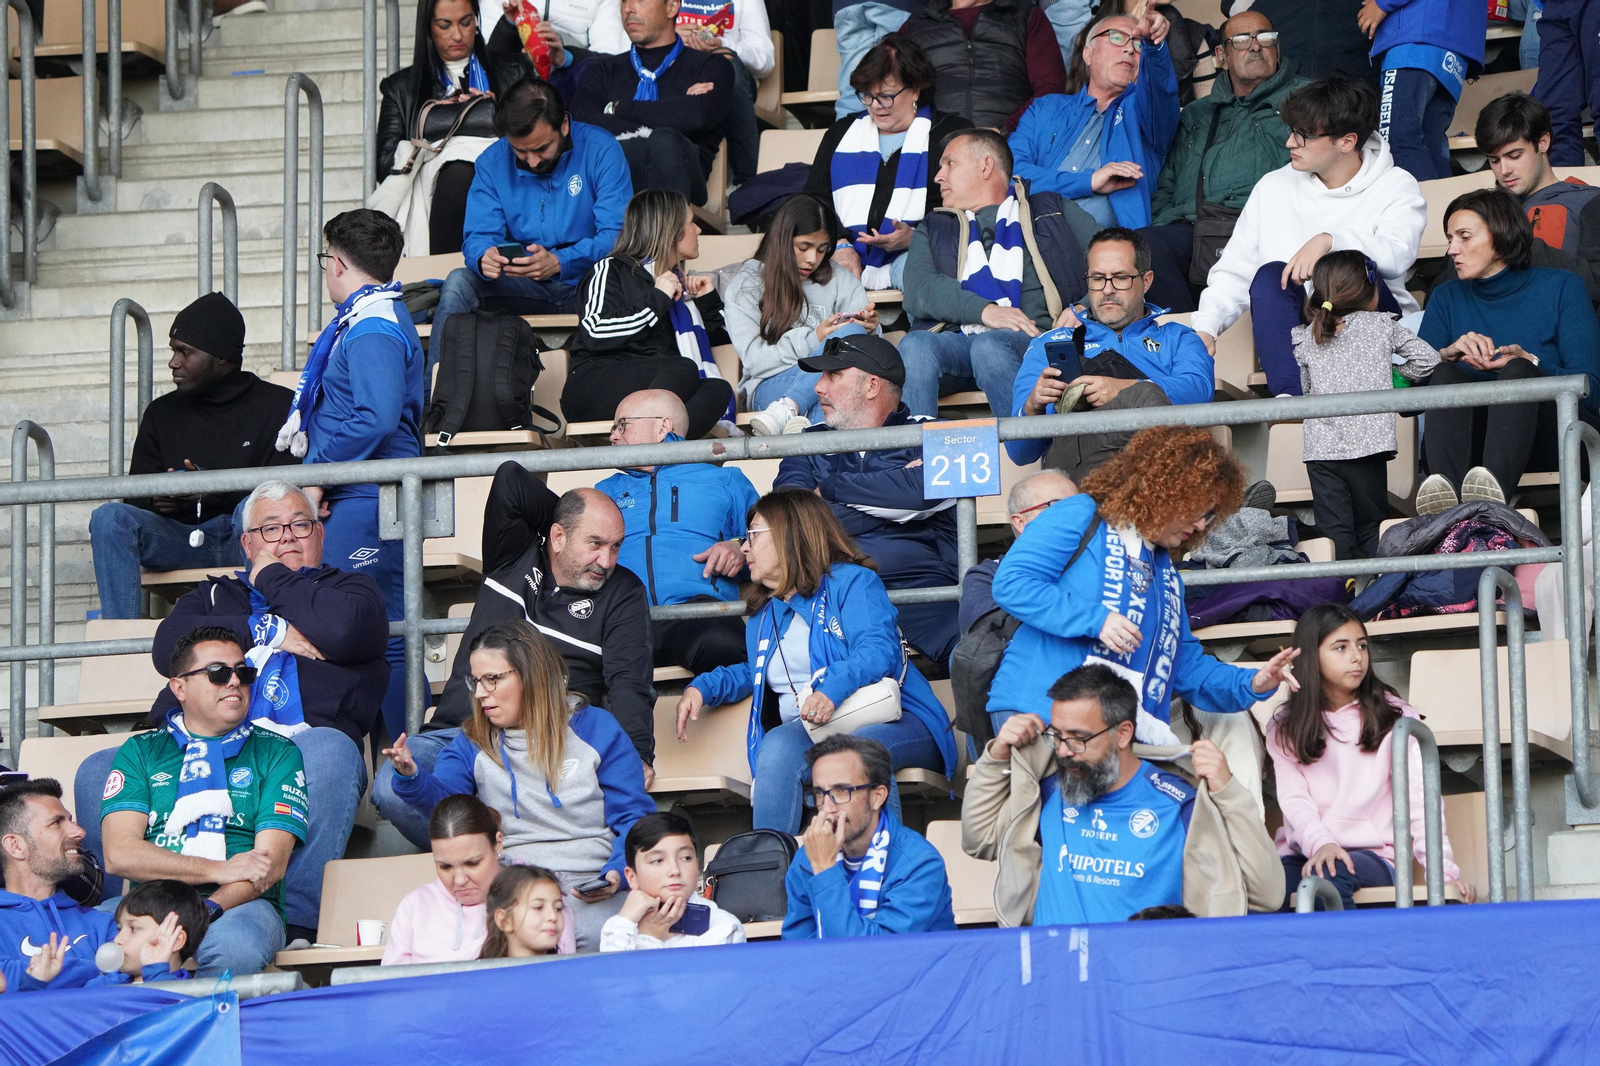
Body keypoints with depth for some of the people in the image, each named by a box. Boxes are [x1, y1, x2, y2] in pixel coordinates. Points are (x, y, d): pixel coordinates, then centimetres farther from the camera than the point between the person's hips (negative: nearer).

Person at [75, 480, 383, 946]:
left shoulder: (349, 588, 26)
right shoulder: (215, 594, 33)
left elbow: (344, 630, -1)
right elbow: (168, 645, 11)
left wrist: (273, 580, 13)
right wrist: (269, 630, 5)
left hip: (297, 744, -3)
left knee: (330, 751, -39)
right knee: (99, 770, -23)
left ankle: (297, 923, -40)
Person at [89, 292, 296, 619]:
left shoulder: (278, 405, 8)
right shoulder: (162, 413, 21)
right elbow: (134, 498, 16)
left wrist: (217, 492, -20)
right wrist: (157, 500, -10)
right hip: (185, 538, 3)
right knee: (109, 517, -23)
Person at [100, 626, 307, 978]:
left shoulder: (275, 753, 15)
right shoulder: (140, 752, 17)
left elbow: (271, 863, 2)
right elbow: (120, 854, 2)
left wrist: (210, 907, -18)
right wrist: (220, 870, -10)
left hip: (239, 907, 0)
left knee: (235, 943, -39)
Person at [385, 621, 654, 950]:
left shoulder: (595, 728, 13)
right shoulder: (471, 743, 19)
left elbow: (634, 818, 8)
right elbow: (442, 802, -1)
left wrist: (616, 873, -12)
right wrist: (412, 778, -24)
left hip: (591, 886, 0)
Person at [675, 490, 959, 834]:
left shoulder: (850, 582, 5)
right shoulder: (764, 615, 29)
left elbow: (878, 650, -12)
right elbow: (754, 673, 47)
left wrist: (833, 689, -31)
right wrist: (702, 687, 27)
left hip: (890, 722, -4)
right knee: (779, 745, -33)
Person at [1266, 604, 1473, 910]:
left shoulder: (1395, 718, 9)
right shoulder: (1285, 729, 12)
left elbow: (1418, 799, 3)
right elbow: (1294, 800, -1)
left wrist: (1442, 869, -8)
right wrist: (1321, 843, -23)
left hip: (1373, 855, -1)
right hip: (1305, 854, 1)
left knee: (1331, 876, -38)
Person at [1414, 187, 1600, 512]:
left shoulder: (1561, 288, 9)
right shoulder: (1447, 298, 19)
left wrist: (1527, 363, -19)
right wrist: (1448, 353, -14)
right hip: (1469, 443, 2)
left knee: (1517, 372, -31)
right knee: (1444, 374, -26)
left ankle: (1493, 484, -62)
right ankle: (1445, 488, -56)